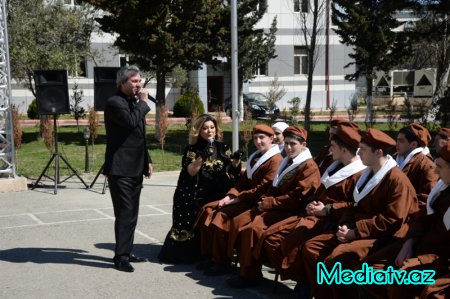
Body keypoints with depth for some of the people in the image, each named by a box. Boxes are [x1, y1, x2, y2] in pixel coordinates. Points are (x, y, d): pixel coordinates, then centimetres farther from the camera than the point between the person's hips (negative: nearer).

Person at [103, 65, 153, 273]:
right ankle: (120, 256, -2)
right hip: (120, 168, -9)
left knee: (132, 213, 12)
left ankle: (126, 252, 20)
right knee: (124, 213, -8)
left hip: (135, 167, 9)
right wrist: (143, 102, -14)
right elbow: (131, 121, -27)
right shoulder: (114, 103, -11)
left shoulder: (134, 102, 17)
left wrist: (147, 160, 20)